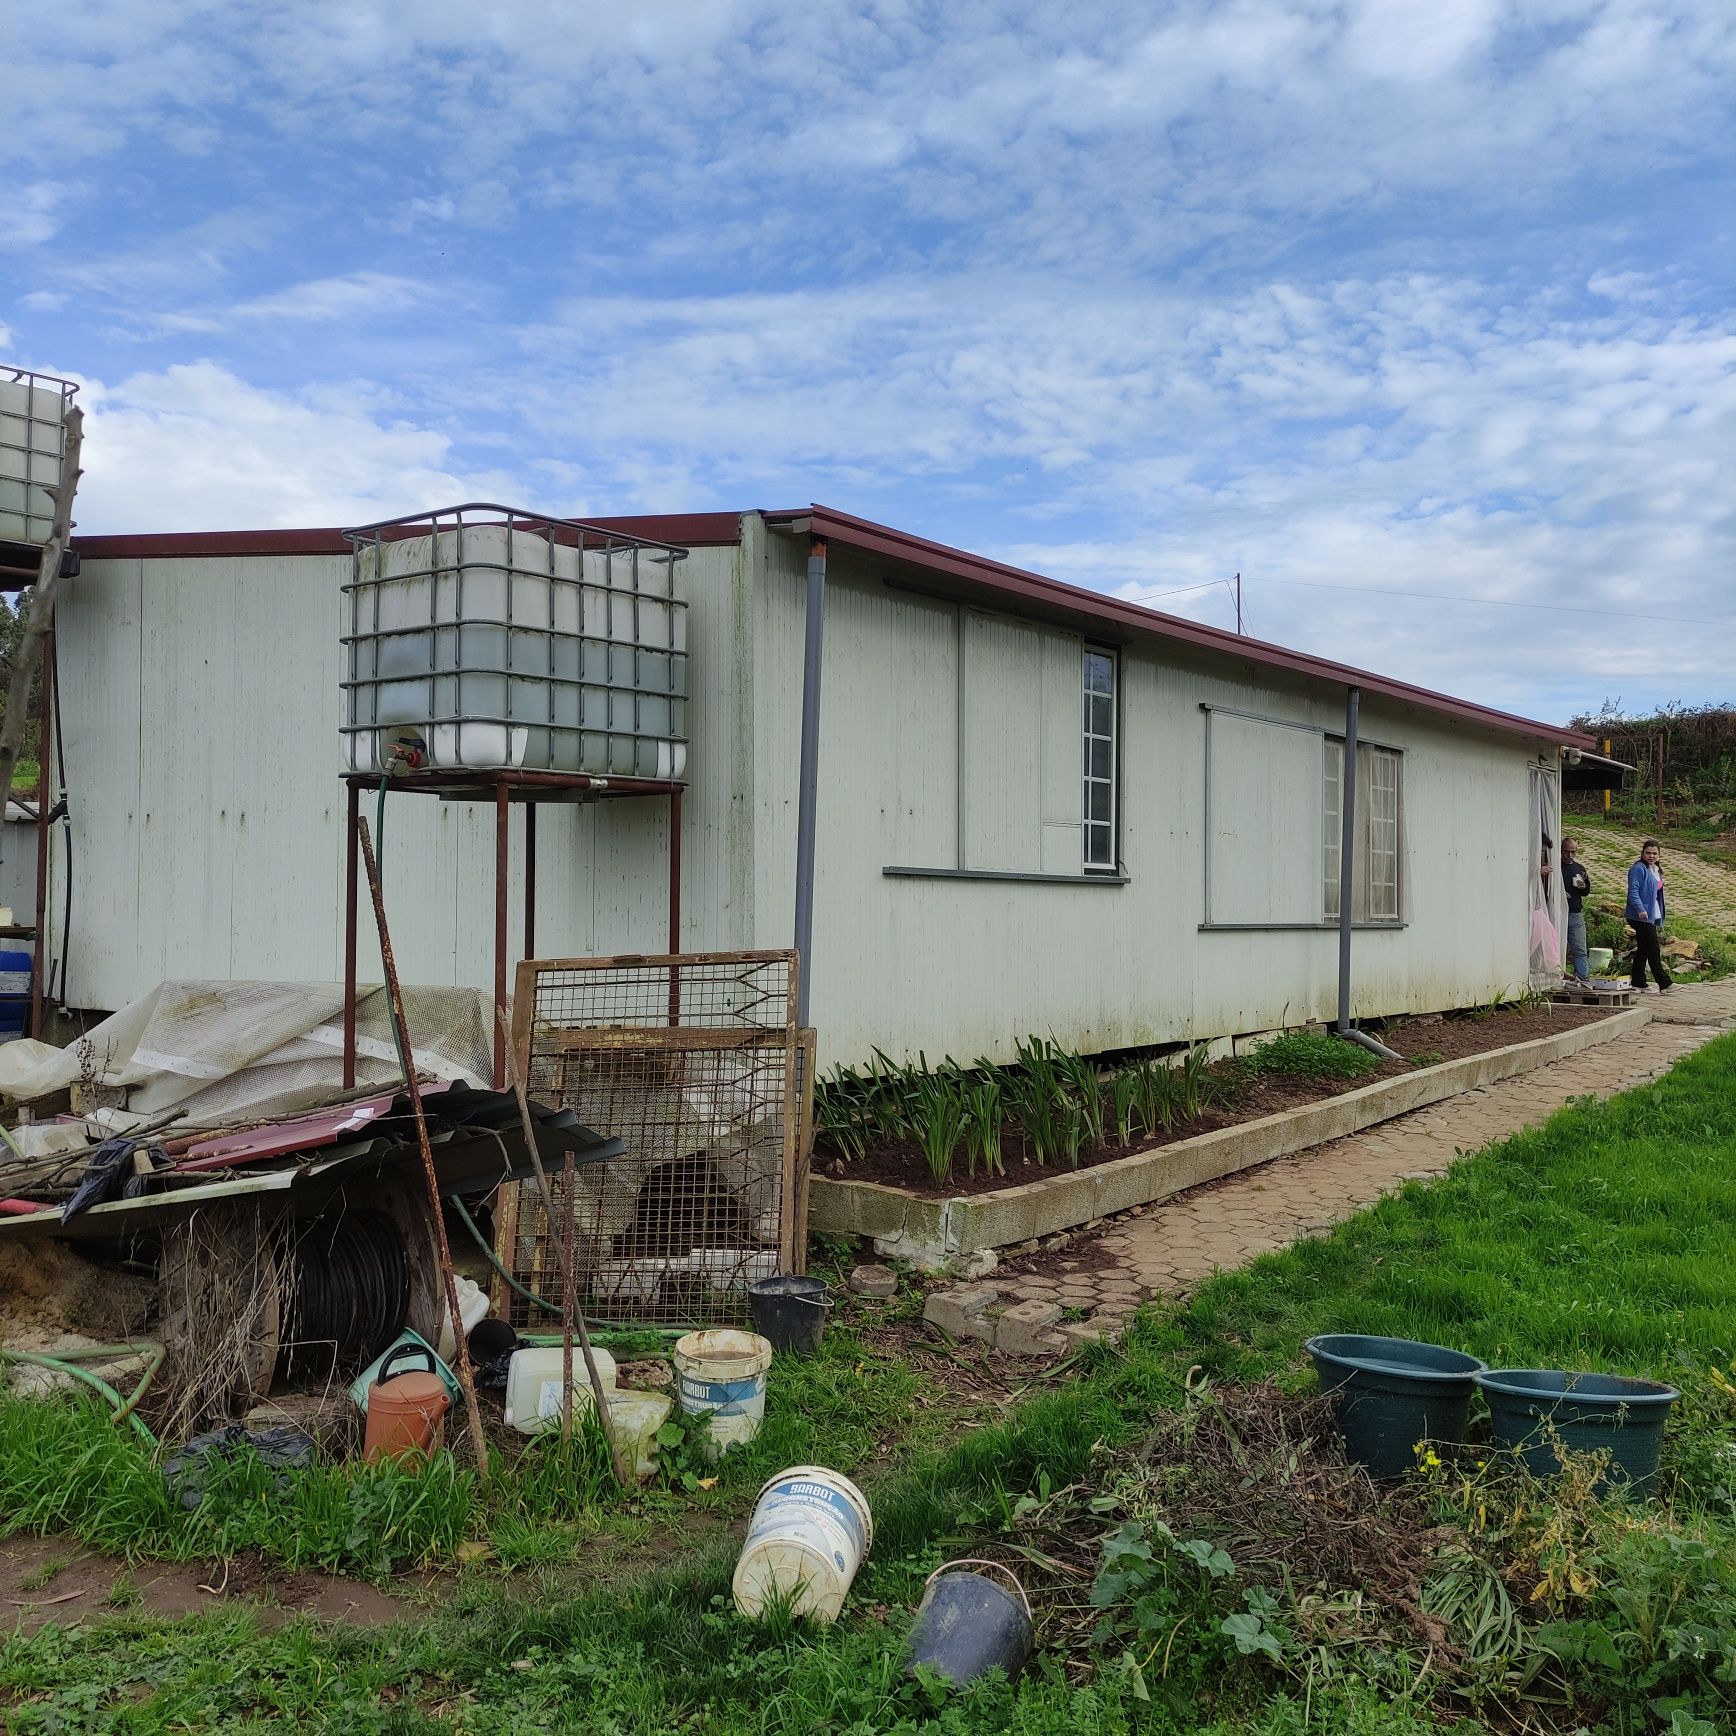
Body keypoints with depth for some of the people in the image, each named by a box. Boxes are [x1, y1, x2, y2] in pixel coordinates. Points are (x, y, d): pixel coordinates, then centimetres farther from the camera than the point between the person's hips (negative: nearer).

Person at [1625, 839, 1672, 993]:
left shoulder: (1656, 871, 19)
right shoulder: (1638, 869, -11)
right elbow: (1633, 891, -21)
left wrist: (1660, 918, 24)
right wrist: (1640, 909, -32)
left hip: (1652, 917, 10)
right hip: (1641, 917, -10)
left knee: (1643, 950, 11)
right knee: (1653, 951, -10)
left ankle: (1638, 984, 15)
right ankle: (1664, 984, -10)